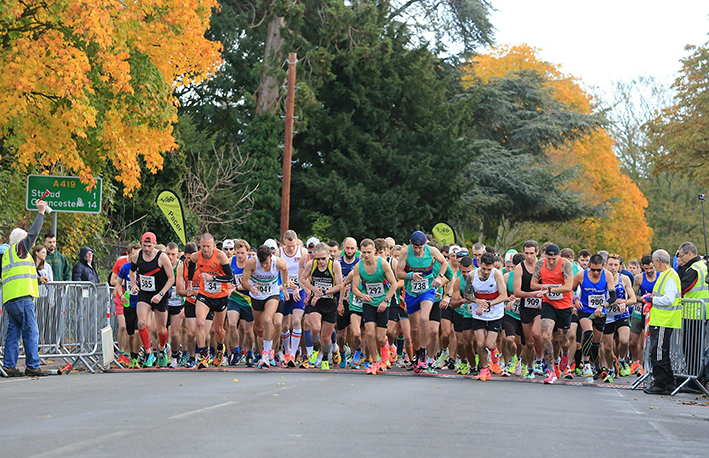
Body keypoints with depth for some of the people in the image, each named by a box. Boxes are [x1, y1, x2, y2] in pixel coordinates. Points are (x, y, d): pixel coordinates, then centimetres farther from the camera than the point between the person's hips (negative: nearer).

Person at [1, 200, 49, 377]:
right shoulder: (18, 248, 0)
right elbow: (33, 233, -3)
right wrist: (41, 213, 4)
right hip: (22, 297, -9)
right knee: (31, 332, -7)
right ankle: (32, 366, -9)